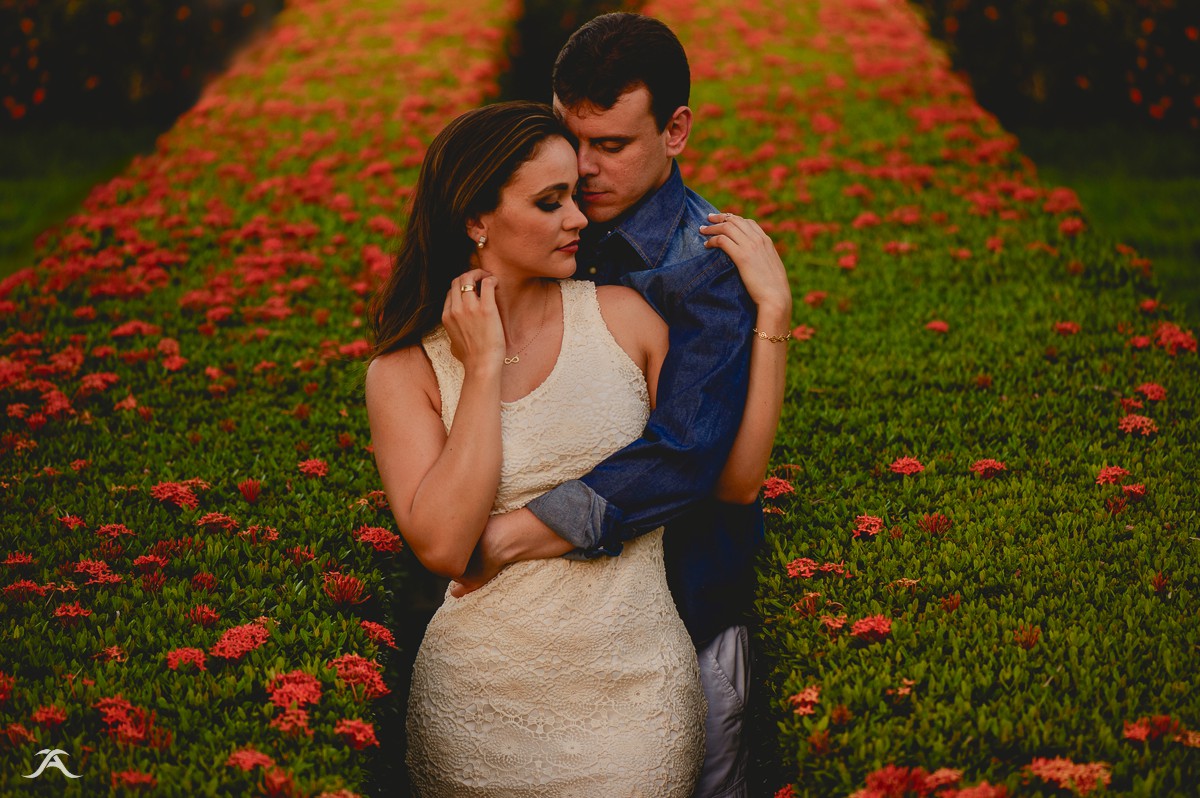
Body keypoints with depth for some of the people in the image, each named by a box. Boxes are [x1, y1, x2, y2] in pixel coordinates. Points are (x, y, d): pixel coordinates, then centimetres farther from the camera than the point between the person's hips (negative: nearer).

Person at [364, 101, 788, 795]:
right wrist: (483, 367, -13)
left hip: (636, 695, 1)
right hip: (483, 704, -1)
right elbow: (442, 545, -17)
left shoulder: (623, 317, 0)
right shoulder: (406, 369, -3)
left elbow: (733, 480, -3)